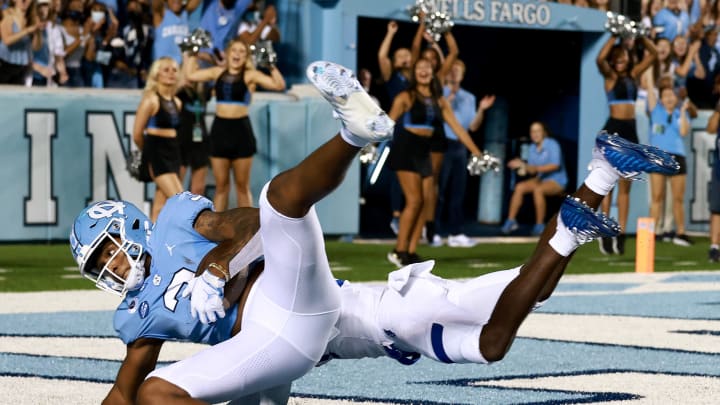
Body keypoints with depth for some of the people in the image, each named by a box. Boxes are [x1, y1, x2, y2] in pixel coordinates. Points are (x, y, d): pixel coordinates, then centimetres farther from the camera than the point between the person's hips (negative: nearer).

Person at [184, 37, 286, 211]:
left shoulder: (250, 76, -1)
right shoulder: (218, 72, 9)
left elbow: (279, 85, -10)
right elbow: (191, 75, 18)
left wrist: (271, 65, -16)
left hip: (241, 129, -3)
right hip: (220, 129, 3)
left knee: (242, 185, 4)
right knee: (221, 185, 8)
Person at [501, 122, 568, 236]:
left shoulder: (552, 145, -12)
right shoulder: (533, 148, 6)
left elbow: (555, 165, -22)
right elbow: (532, 171, 5)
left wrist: (536, 168, -30)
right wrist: (523, 165, -15)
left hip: (557, 181, -7)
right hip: (541, 179, 7)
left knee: (538, 189, -35)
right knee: (519, 187, -15)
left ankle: (540, 225, -27)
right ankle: (511, 221, -13)